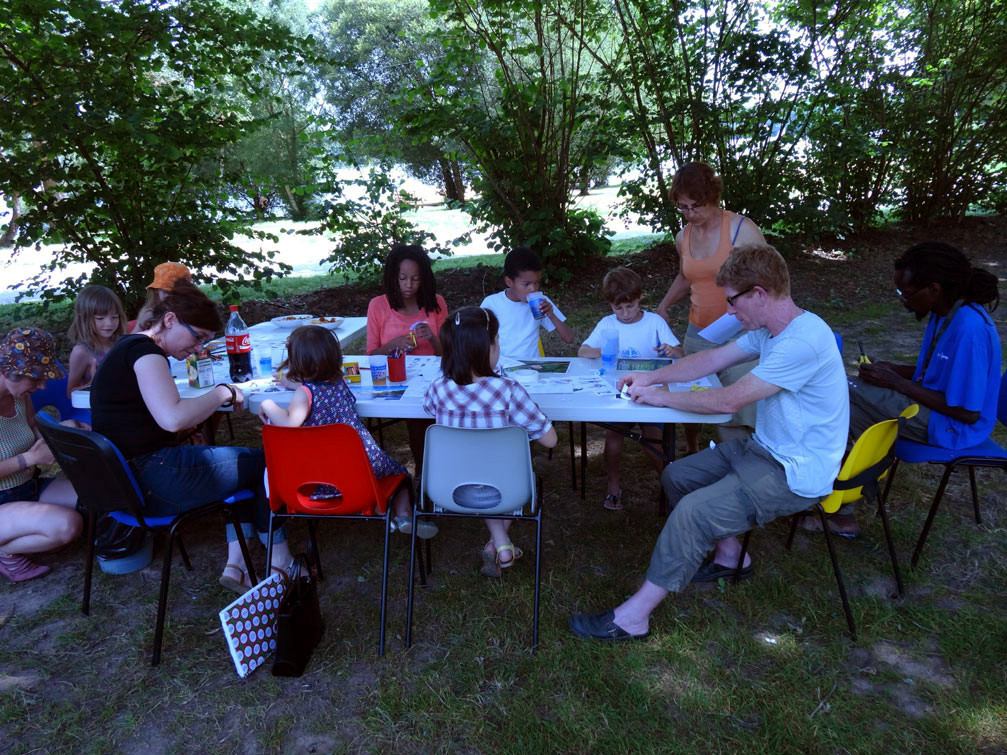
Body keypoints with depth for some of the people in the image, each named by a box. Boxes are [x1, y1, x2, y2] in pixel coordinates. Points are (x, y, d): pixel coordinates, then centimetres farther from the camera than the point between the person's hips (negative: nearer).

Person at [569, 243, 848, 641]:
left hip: (796, 473, -10)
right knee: (676, 476, 9)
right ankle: (730, 554, 25)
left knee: (693, 510, -23)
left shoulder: (803, 341, -27)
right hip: (765, 448, 10)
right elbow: (712, 359, 14)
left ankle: (634, 616, -11)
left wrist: (659, 396, -14)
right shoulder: (769, 329, 4)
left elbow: (727, 401, -26)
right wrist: (653, 376, 5)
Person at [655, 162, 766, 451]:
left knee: (731, 421, -10)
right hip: (697, 335, 5)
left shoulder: (742, 230, -9)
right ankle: (692, 456, 38)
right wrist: (662, 307, 20)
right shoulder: (683, 237, 8)